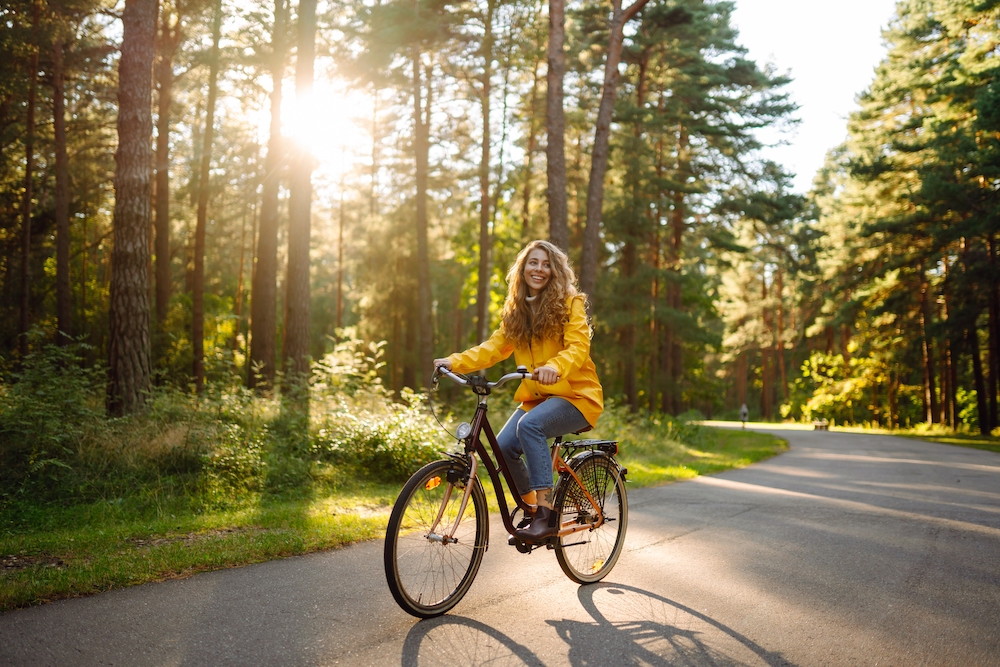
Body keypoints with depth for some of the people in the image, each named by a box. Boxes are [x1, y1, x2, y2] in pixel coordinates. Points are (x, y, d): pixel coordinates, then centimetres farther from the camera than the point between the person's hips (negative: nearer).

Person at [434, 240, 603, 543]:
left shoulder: (569, 303, -6)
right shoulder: (517, 310, 11)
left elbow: (578, 346, -19)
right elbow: (495, 347, 3)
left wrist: (554, 366, -41)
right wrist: (455, 362, -12)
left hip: (574, 394, -6)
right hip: (536, 396, 6)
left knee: (530, 425, -32)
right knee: (504, 446, -15)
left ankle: (547, 514, -28)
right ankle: (531, 508, 9)